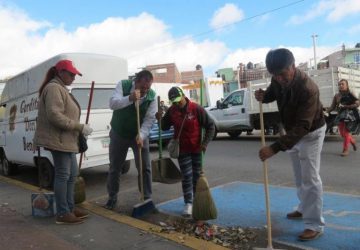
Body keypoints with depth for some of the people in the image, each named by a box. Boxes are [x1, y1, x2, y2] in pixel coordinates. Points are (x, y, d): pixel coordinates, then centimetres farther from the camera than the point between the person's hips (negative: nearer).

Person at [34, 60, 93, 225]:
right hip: (58, 139, -10)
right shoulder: (54, 88, -12)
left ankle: (69, 207, 23)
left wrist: (79, 129, 17)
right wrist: (80, 127, -21)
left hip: (66, 140, 10)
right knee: (63, 175, -5)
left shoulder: (61, 88, 20)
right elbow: (54, 115, -24)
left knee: (72, 174, 13)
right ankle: (62, 214, 3)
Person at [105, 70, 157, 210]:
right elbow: (112, 104, -29)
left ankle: (147, 198, 15)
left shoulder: (152, 96, -13)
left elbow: (149, 119, -17)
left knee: (145, 168, 1)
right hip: (119, 134, 0)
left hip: (140, 135, 1)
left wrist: (141, 135, -31)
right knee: (114, 168, 9)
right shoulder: (123, 85, -15)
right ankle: (112, 198, 26)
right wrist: (130, 98, -45)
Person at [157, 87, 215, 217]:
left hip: (197, 148, -1)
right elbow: (165, 127, 7)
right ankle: (188, 203, 8)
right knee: (186, 176, 0)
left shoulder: (196, 108, -16)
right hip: (182, 149, 2)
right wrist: (160, 119, -14)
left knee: (197, 175, 10)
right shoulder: (171, 111, -4)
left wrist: (205, 142, -18)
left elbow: (210, 125, -11)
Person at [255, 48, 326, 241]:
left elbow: (302, 126, -41)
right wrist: (263, 96, -17)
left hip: (310, 133, -7)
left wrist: (275, 148, -49)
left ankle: (315, 225, 3)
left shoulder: (307, 89, -36)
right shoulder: (278, 80, -14)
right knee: (299, 177, 19)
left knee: (310, 179, -7)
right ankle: (304, 209, 37)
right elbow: (272, 94, 9)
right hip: (292, 132, 7)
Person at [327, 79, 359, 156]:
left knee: (346, 132, -7)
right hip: (340, 115, 5)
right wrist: (326, 111, -12)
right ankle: (353, 141, 37)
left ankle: (345, 150, 1)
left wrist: (345, 106, -17)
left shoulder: (350, 94, -5)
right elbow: (332, 107, 5)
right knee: (342, 133, 8)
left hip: (349, 115, -5)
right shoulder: (336, 96, 8)